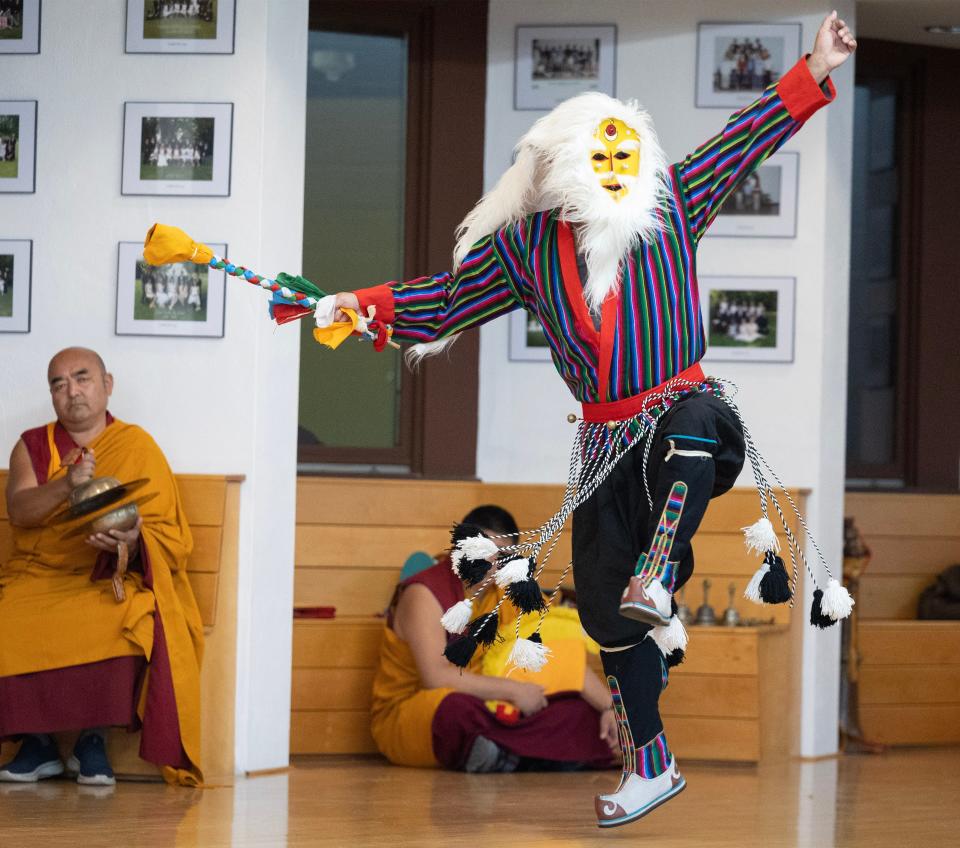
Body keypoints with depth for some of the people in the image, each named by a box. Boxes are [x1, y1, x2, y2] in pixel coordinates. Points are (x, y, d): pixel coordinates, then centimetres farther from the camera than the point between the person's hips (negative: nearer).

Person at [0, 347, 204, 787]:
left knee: (125, 622, -35)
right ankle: (36, 743, -13)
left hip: (112, 579, -2)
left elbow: (168, 535, 0)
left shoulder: (138, 448, 6)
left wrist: (133, 541, -24)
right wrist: (66, 485, -28)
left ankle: (93, 739, -16)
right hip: (36, 576, 2)